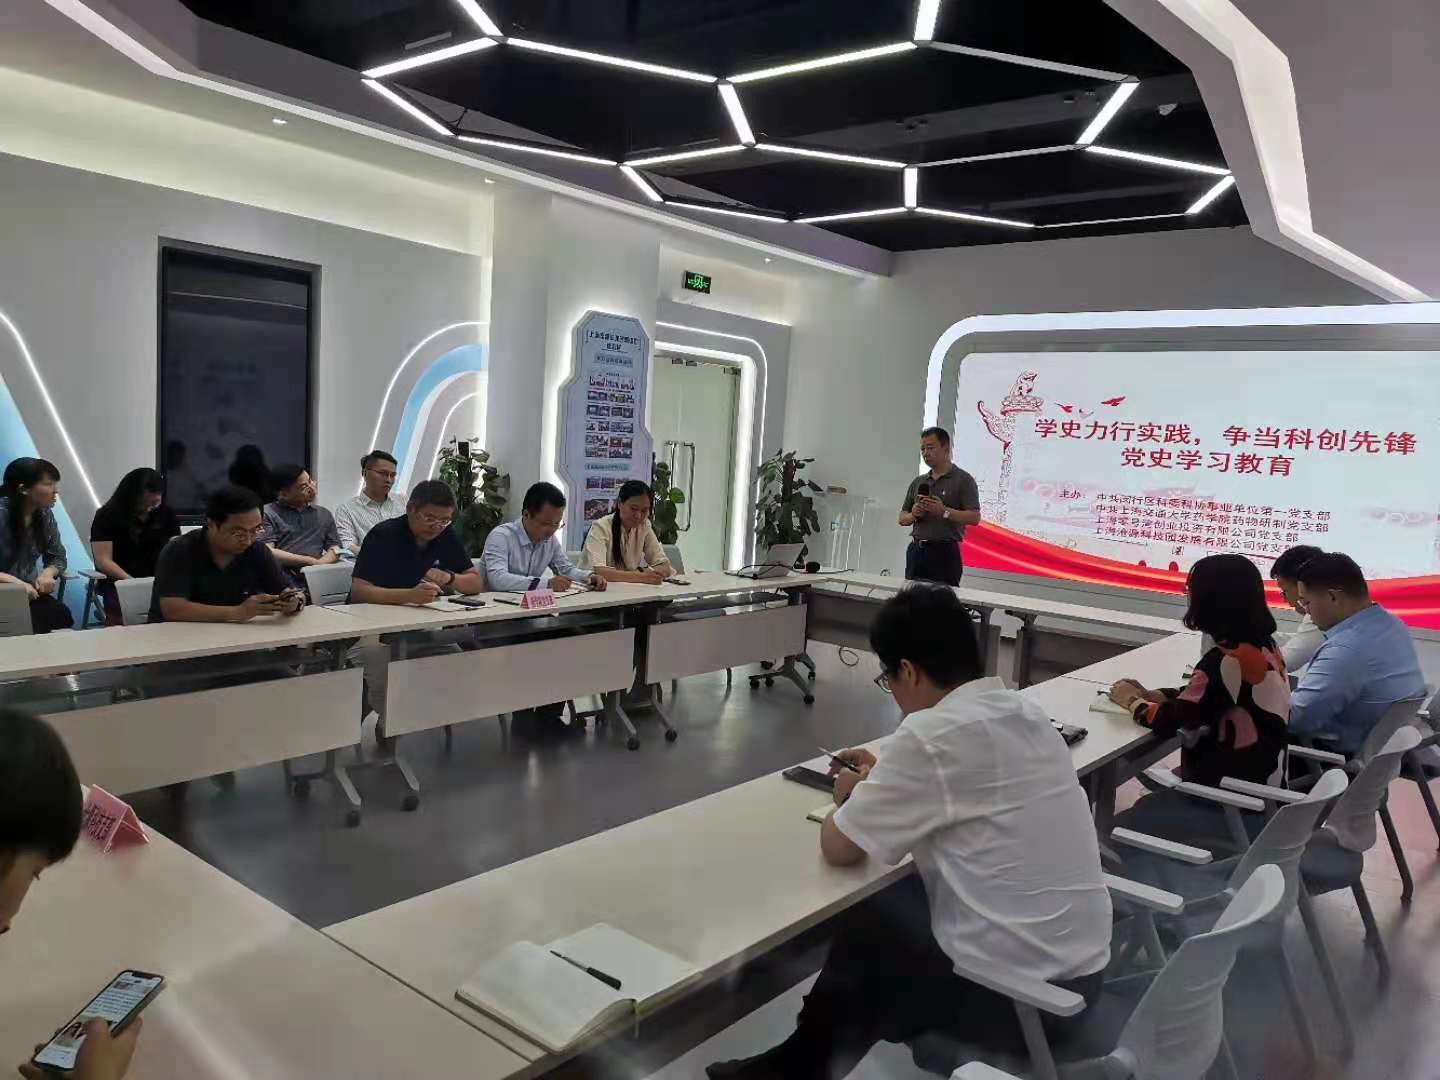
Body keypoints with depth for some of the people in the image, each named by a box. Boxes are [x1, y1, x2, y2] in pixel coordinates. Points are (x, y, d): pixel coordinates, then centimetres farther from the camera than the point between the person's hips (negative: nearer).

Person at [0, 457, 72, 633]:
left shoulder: (45, 514, 5)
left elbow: (58, 558, 12)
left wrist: (48, 573, -9)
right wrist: (14, 581, -27)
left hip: (29, 592, 5)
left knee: (61, 615, -28)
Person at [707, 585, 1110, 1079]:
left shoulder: (931, 734, -21)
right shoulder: (1024, 713, 3)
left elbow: (838, 847, -13)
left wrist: (852, 796, 6)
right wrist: (883, 779, 18)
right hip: (1081, 968, 7)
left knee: (863, 925, 18)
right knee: (899, 901, 24)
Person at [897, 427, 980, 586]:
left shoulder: (963, 479, 0)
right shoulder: (918, 482, 17)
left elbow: (974, 517, -9)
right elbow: (902, 518, 18)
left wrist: (944, 511, -20)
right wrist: (913, 515, -4)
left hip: (944, 551, -5)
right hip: (916, 550, 5)